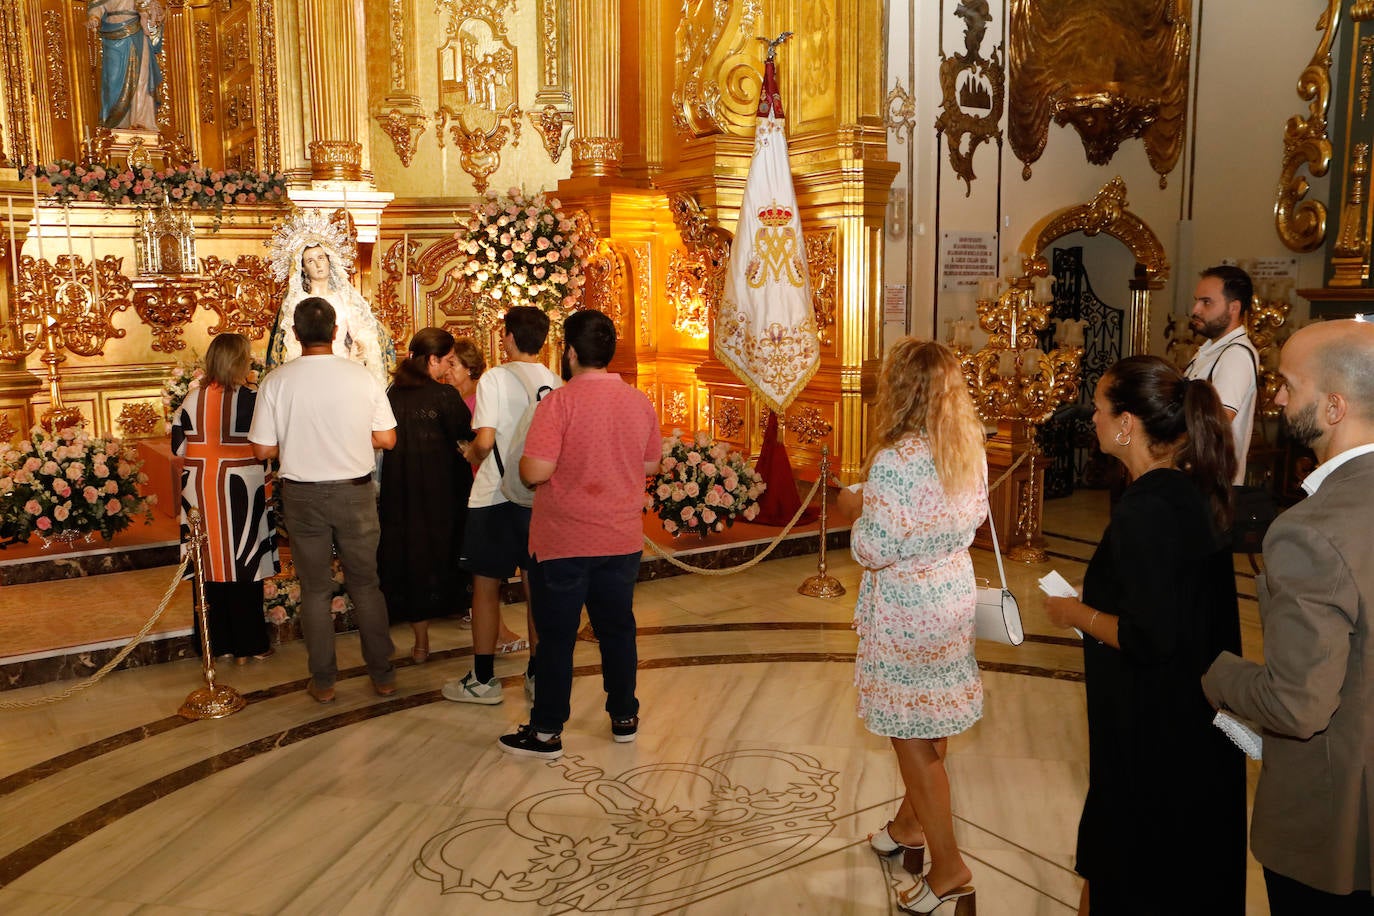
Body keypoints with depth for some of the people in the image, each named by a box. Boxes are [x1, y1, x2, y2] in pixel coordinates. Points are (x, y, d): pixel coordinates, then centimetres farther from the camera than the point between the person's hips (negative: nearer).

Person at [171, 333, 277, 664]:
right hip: (240, 494, -4)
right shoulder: (251, 399, -13)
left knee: (210, 564, 11)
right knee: (243, 567, 5)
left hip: (200, 493, 4)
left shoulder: (192, 399, 0)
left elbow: (177, 444, 7)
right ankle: (247, 645, 12)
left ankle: (216, 643, 20)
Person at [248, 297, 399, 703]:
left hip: (303, 495, 0)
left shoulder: (276, 381, -8)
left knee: (315, 589, 12)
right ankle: (382, 674, 19)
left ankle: (323, 681, 19)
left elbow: (263, 449, -6)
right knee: (366, 584, 13)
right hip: (354, 491, 1)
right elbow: (386, 439, -3)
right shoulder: (362, 377, -7)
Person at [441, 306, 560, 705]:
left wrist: (469, 454, 3)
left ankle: (483, 680, 15)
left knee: (486, 586, 7)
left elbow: (485, 439, -18)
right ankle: (538, 674, 21)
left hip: (494, 496, -4)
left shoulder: (495, 377, -11)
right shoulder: (556, 383, 1)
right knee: (537, 586, 13)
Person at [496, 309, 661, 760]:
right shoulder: (640, 401, 0)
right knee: (618, 629, 17)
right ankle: (624, 718, 29)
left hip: (563, 543, -5)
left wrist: (523, 464, 0)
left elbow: (535, 472, -22)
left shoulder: (559, 402, -17)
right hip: (622, 540, 5)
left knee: (556, 637, 6)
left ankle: (547, 732, 16)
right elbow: (651, 464, 10)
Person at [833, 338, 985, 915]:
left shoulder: (893, 461, -25)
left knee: (912, 737, 7)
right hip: (955, 593, 8)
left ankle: (948, 868, 16)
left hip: (906, 610, -8)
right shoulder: (970, 447, -1)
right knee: (929, 725, 22)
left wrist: (856, 509, -5)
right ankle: (910, 825, 43)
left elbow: (874, 551, -23)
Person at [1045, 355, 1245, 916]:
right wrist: (1099, 602, 10)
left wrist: (1079, 615, -13)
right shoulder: (1195, 491, 1)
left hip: (1152, 730, -9)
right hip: (1197, 719, 9)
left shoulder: (1144, 510, -27)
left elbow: (1149, 639, -27)